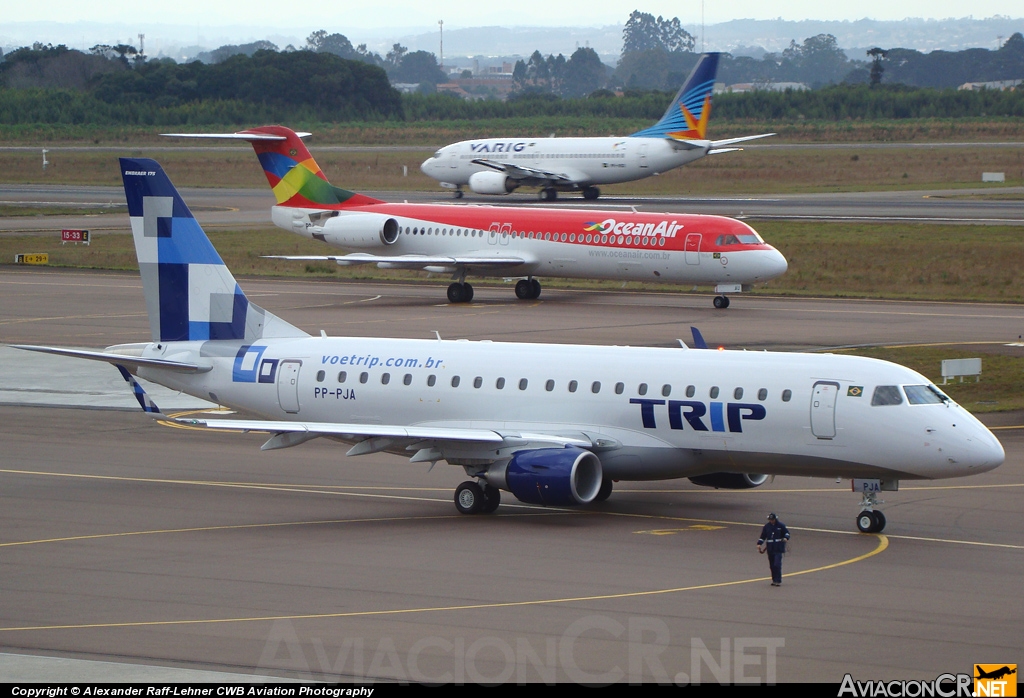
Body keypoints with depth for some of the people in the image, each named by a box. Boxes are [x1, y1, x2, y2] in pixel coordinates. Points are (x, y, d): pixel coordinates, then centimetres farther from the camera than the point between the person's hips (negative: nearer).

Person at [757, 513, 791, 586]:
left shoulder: (781, 525, -1)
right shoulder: (767, 526, 7)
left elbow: (787, 532, 7)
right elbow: (763, 536, 13)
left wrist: (786, 538, -13)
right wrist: (759, 544, 2)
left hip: (778, 548, -4)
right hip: (770, 548, 4)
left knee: (777, 565, -13)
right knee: (772, 565, 5)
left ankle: (778, 581, -11)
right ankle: (774, 580, 17)